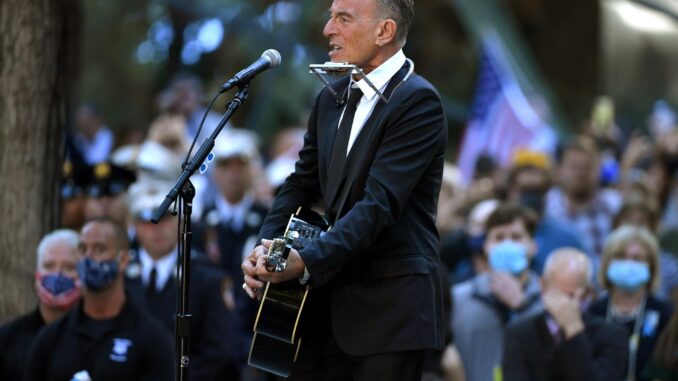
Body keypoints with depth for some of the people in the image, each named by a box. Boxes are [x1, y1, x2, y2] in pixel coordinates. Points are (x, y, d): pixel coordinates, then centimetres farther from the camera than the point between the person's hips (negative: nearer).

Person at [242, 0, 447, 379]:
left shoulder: (418, 101, -11)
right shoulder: (331, 98, 14)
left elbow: (379, 202, -19)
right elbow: (302, 184, 16)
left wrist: (308, 262, -26)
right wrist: (266, 248, -2)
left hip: (390, 307, -7)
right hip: (330, 299, 7)